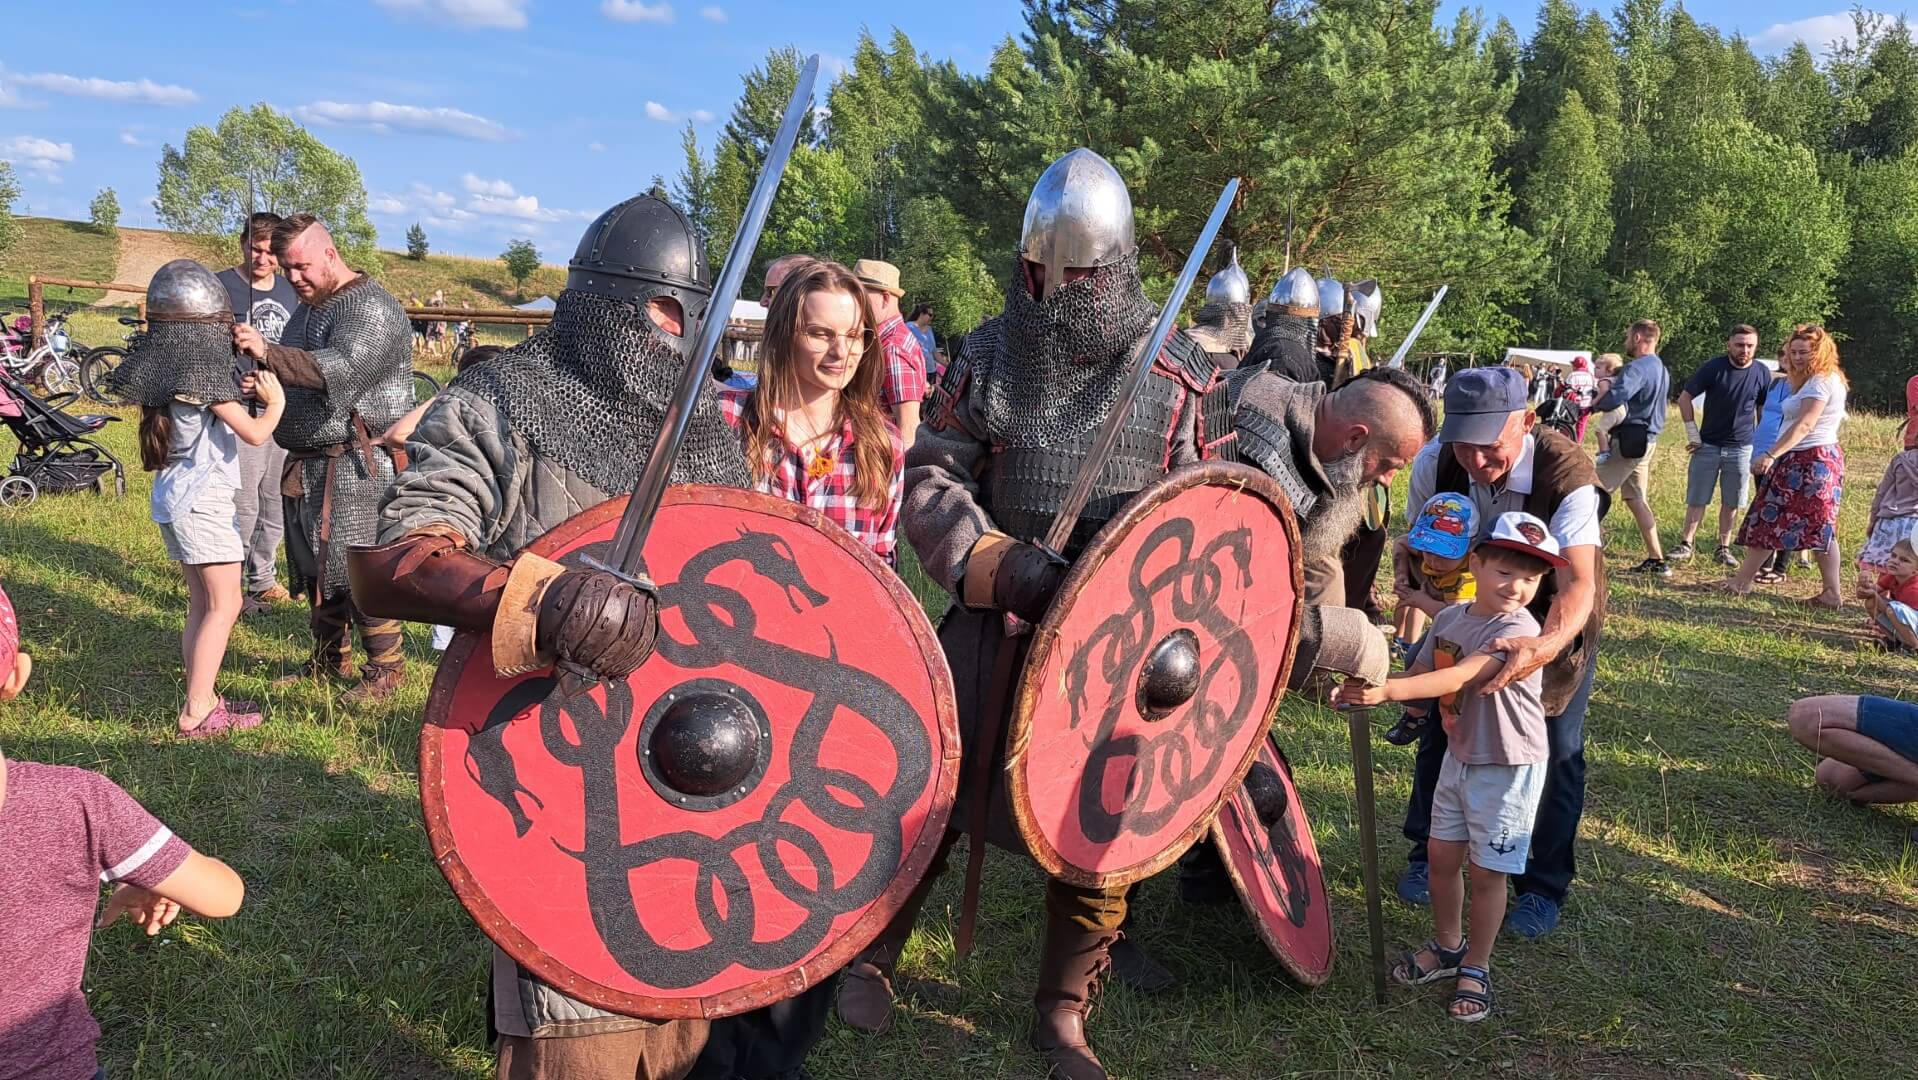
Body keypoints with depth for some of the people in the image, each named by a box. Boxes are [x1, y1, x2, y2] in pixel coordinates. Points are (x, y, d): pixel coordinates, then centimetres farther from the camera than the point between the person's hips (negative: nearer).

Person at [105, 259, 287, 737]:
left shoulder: (165, 371, 8)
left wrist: (236, 392, 8)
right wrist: (275, 402, -1)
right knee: (224, 605, -4)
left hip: (174, 497, 9)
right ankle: (198, 712, -5)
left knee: (201, 605, 15)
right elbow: (254, 433, -18)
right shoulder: (204, 372, -17)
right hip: (204, 500, -9)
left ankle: (199, 700, 19)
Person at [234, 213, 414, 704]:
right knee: (315, 566, 14)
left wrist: (268, 353, -37)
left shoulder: (371, 308, -12)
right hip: (308, 463, 9)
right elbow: (297, 375, 23)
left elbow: (343, 368, -29)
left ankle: (386, 668, 2)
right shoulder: (309, 307, 18)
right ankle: (330, 658, 26)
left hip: (356, 465, -9)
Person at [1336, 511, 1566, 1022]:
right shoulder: (1449, 619, 0)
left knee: (1486, 872, 4)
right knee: (1441, 855, 14)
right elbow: (1418, 676, 3)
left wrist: (1386, 691, -43)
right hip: (1459, 756, 6)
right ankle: (1447, 947, 36)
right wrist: (1366, 689, -16)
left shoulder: (1519, 629, -24)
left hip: (1508, 768, -6)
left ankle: (1475, 970, 22)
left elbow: (1459, 678, -35)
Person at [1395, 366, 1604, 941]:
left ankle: (1543, 887, 19)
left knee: (1557, 748, -1)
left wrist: (1545, 645, -67)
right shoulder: (1435, 463, -27)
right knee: (1440, 726, 6)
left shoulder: (1567, 475, -37)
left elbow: (1578, 582, -48)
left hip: (1556, 616, -3)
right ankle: (1427, 854, 29)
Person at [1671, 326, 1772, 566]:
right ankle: (1686, 545, 6)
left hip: (1741, 448, 2)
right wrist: (1693, 434, -5)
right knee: (1697, 499, 0)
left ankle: (1723, 548, 15)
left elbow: (1764, 411, 11)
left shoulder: (1761, 373, -1)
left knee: (1731, 502, 7)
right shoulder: (1714, 368, -8)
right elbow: (1684, 398, -3)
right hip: (1708, 445, -2)